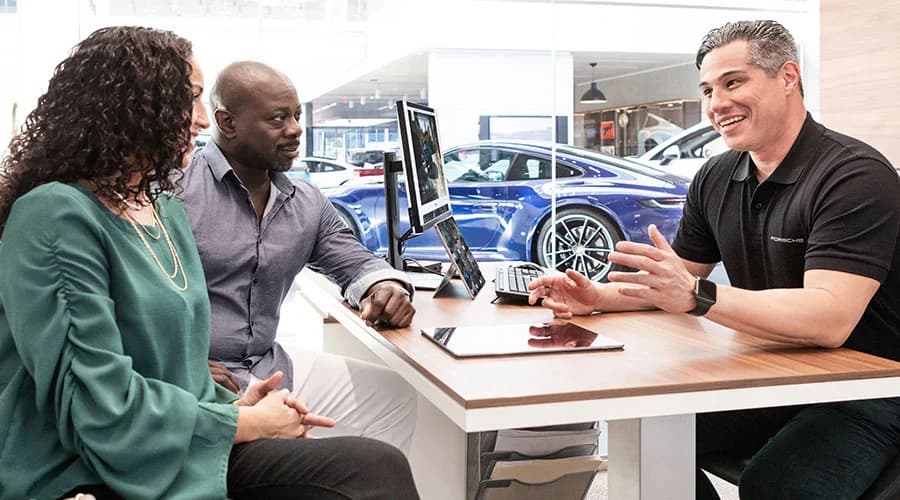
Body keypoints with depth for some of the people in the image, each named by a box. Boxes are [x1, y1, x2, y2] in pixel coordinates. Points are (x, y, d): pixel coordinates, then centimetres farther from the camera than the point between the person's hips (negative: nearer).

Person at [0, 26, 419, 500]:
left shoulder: (167, 209, 10)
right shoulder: (56, 217, -17)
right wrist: (250, 422, -12)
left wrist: (229, 405, -1)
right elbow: (100, 410, -22)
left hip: (182, 455, 8)